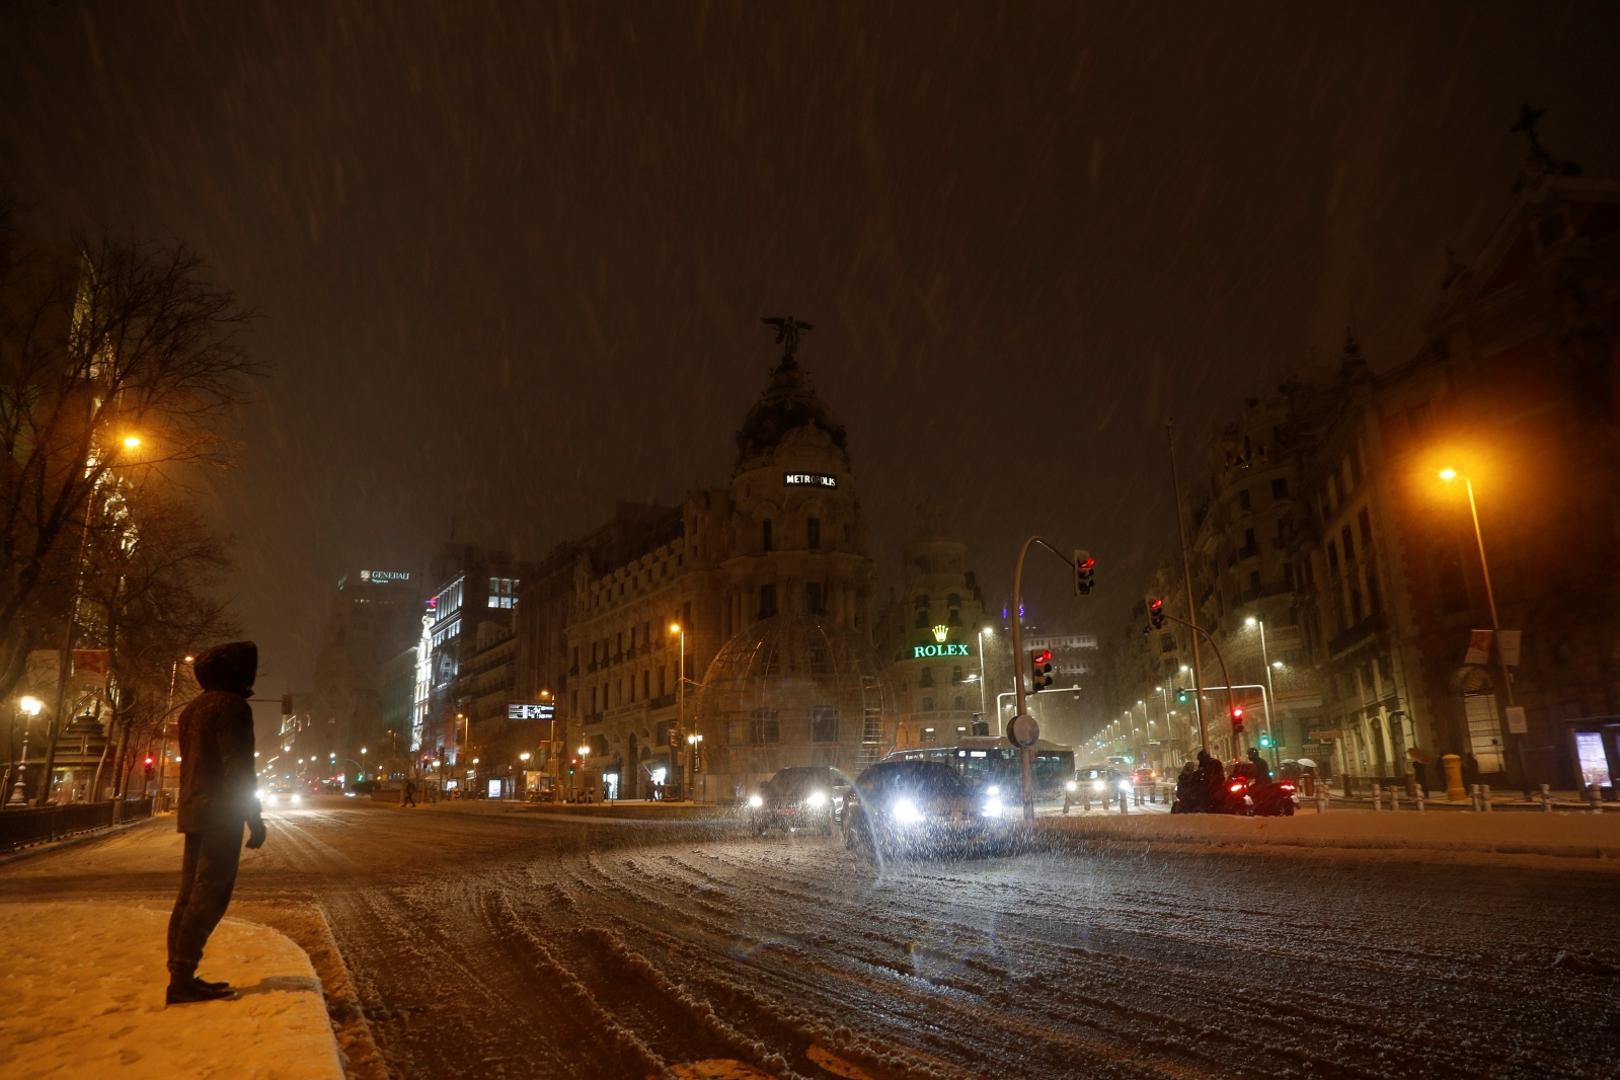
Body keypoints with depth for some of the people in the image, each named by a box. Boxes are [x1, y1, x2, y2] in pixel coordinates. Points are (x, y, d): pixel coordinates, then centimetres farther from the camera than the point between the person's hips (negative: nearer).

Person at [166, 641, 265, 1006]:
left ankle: (180, 976, 14)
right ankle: (182, 979, -7)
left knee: (190, 895, 11)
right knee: (208, 897, -7)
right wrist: (255, 818, -14)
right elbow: (238, 767, -18)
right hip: (220, 815, -10)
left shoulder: (193, 708, 18)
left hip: (194, 812, 10)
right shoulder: (231, 704, -12)